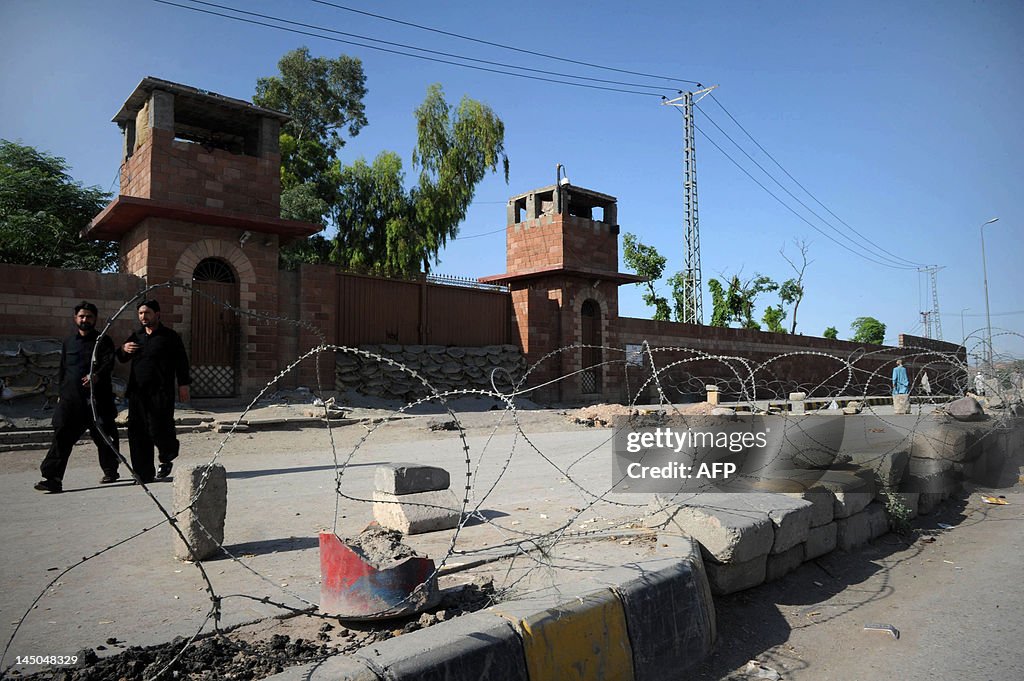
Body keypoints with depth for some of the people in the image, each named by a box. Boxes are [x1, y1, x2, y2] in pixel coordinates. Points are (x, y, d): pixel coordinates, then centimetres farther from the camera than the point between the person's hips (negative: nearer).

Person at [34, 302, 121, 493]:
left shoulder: (103, 341, 5)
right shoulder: (68, 342, 19)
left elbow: (108, 363, -11)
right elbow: (62, 369, 24)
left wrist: (97, 376, -30)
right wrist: (61, 392, 18)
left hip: (98, 397, -3)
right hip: (71, 398, 3)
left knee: (104, 435, 5)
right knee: (62, 436, -8)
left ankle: (110, 471, 22)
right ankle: (53, 478, -10)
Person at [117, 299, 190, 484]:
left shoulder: (170, 336, 4)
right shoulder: (136, 337, 19)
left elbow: (181, 361, 1)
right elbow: (121, 358, 27)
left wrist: (183, 385, -8)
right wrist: (123, 349, 3)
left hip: (161, 392, -5)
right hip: (137, 392, 5)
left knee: (158, 430, -10)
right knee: (137, 434, 1)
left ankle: (167, 459, 21)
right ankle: (144, 474, 8)